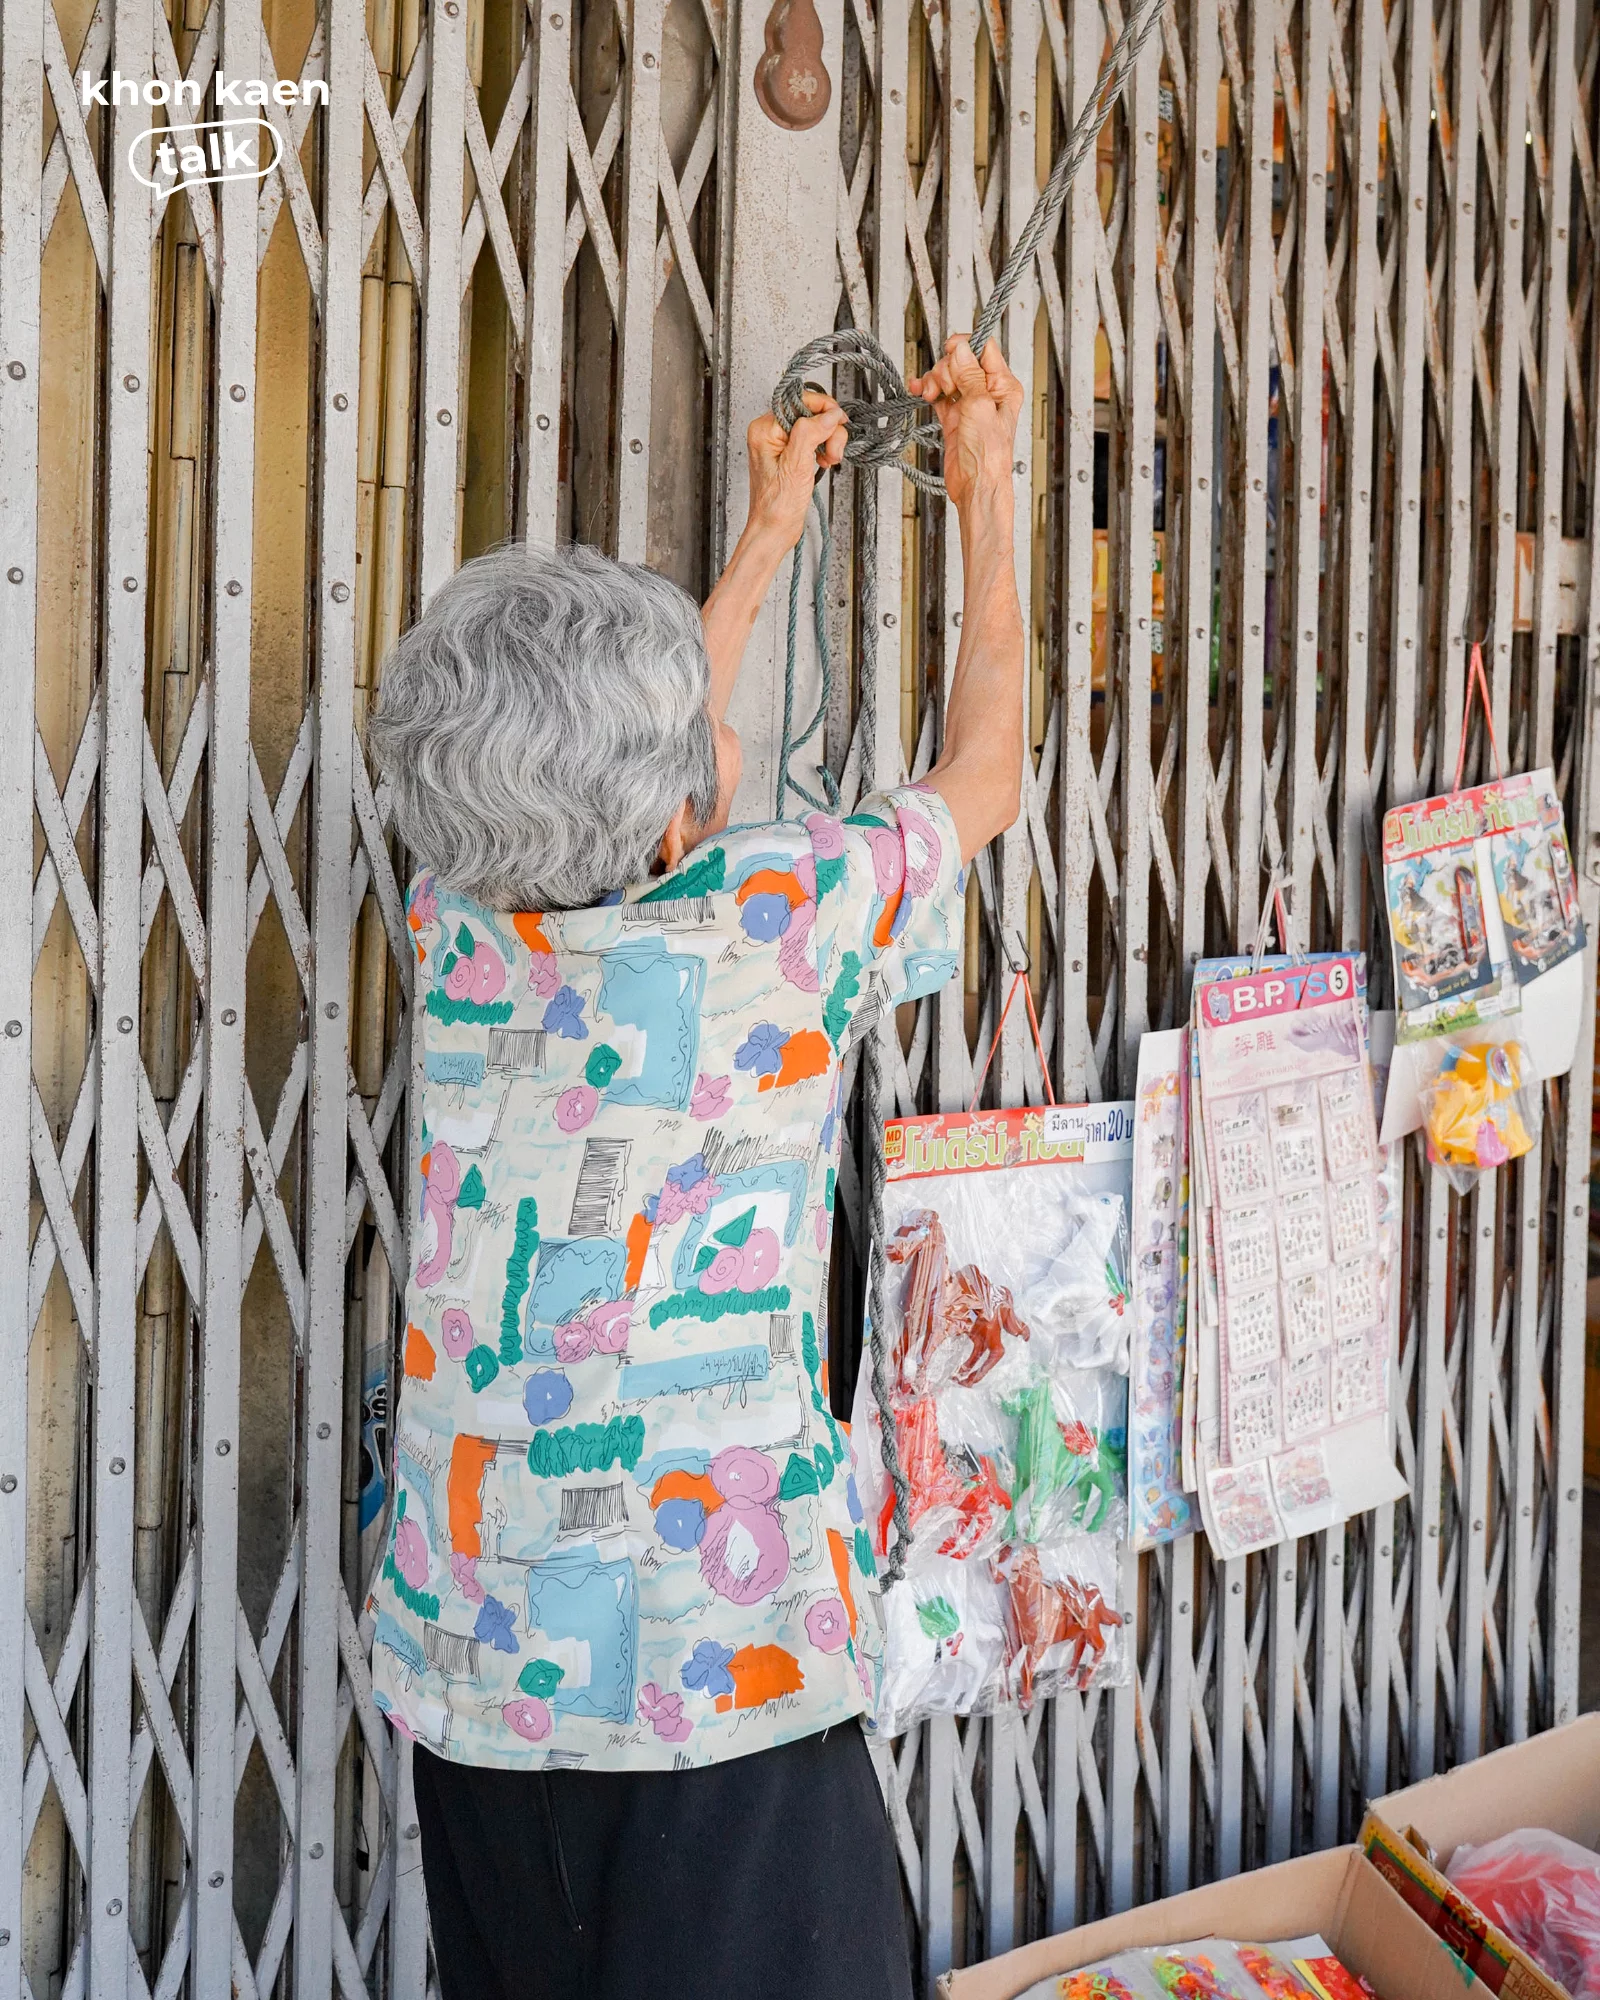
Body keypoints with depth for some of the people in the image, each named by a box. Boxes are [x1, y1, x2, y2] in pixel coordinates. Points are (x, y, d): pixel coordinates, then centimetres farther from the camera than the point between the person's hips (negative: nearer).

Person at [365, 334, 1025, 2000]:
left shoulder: (458, 924, -2)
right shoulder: (782, 917, -14)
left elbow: (618, 766, 18)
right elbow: (982, 775, 6)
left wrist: (770, 534, 28)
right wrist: (985, 496, 17)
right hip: (719, 1678, -5)